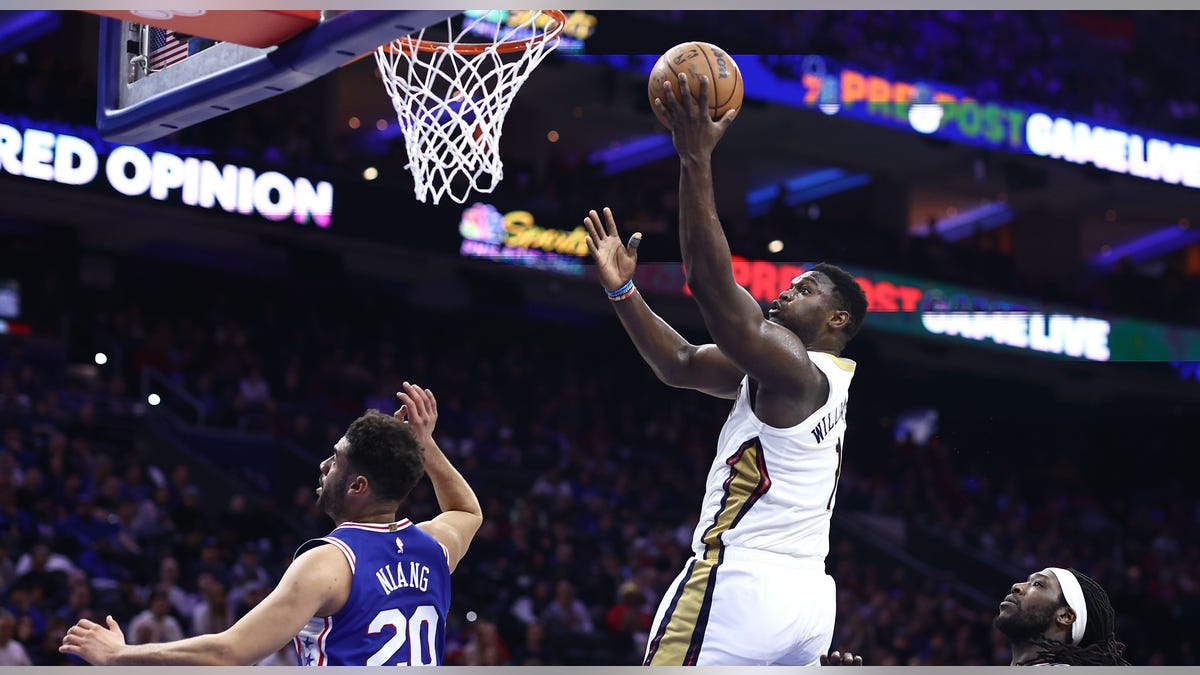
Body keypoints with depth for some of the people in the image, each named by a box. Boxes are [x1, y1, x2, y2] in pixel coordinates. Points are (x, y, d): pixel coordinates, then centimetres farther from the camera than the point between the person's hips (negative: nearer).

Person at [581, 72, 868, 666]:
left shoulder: (793, 368, -9)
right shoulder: (805, 376, 19)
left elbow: (710, 282, -20)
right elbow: (681, 365, 17)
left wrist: (696, 159, -20)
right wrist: (621, 289, 9)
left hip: (739, 585, -10)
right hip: (807, 595, 10)